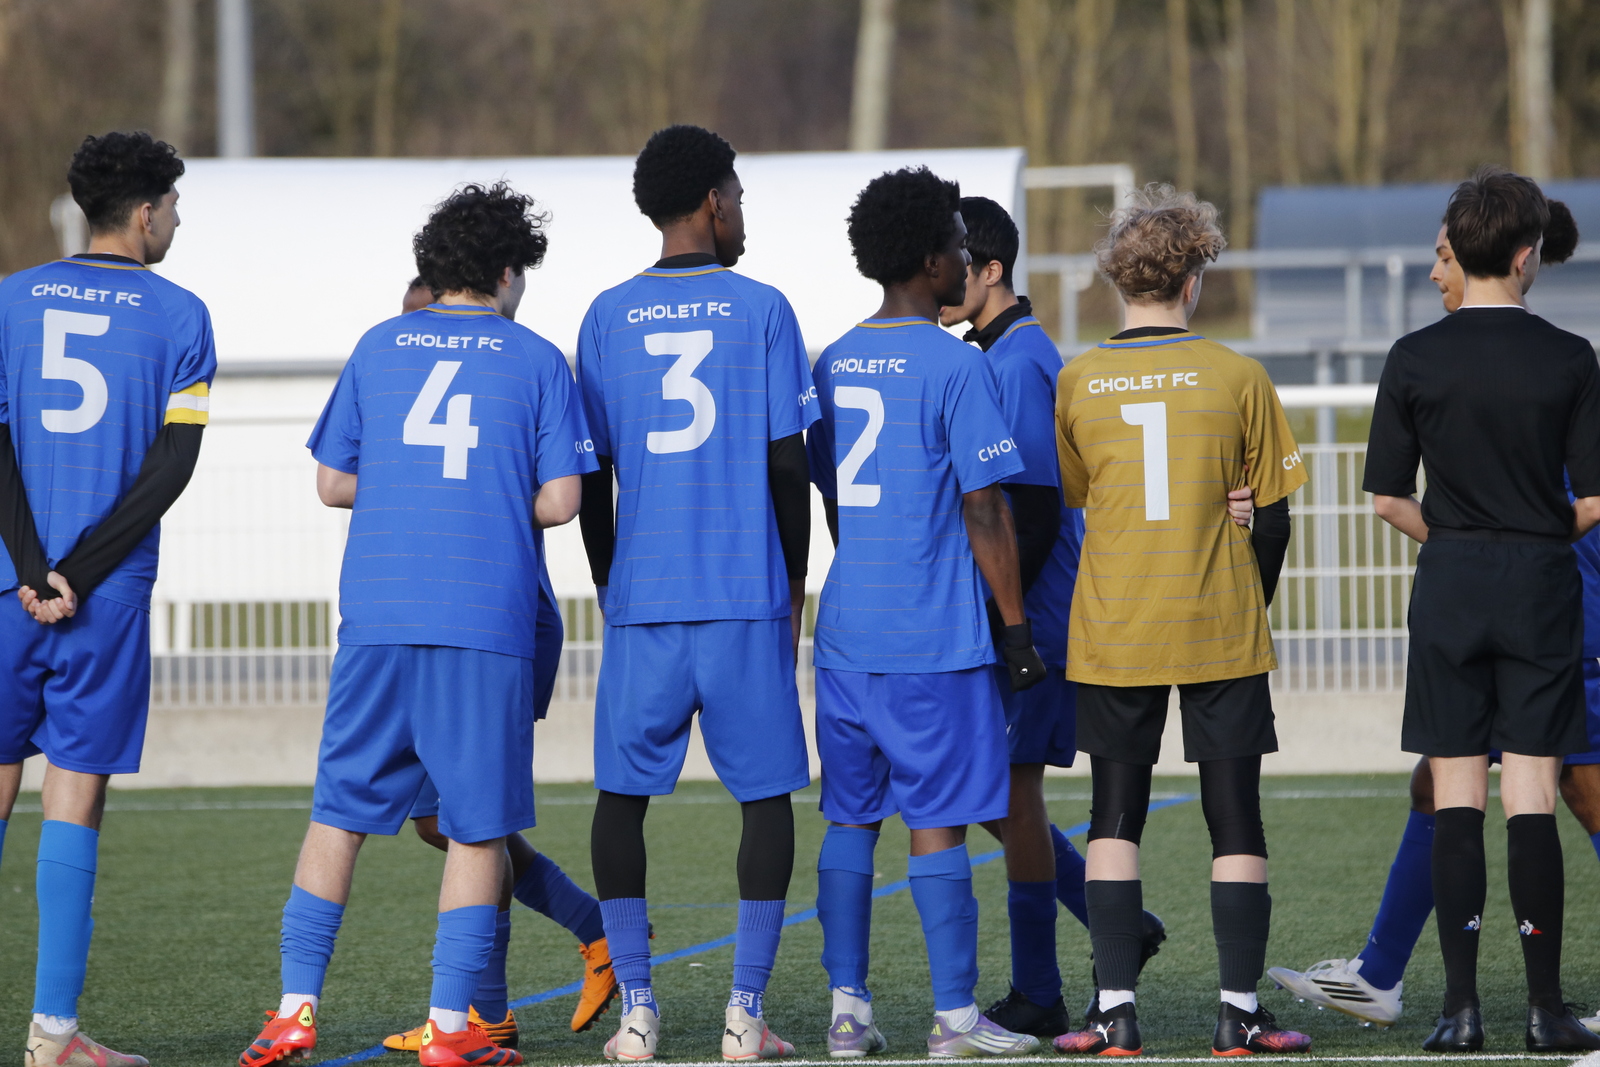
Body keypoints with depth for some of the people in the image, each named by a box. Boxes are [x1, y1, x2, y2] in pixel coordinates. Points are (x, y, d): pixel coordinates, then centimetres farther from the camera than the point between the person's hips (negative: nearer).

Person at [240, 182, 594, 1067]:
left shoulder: (379, 348, 10)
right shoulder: (535, 360, 3)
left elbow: (332, 482, 12)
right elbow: (560, 501, -2)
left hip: (376, 617, 3)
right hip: (487, 624, -3)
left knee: (340, 813, 9)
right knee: (477, 827, 4)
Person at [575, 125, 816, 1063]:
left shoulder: (608, 318, 5)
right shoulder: (762, 309, -1)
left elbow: (590, 474, 5)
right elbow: (787, 463, -2)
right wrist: (795, 582, 10)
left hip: (640, 597, 2)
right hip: (748, 593, -2)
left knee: (623, 792, 9)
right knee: (766, 792, 6)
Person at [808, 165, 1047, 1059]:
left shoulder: (833, 363, 11)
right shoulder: (957, 366, -10)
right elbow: (985, 510, -11)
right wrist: (1017, 629, -5)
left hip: (847, 635, 6)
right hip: (935, 637, -6)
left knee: (852, 817, 9)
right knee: (938, 822, -2)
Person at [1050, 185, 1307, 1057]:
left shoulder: (1077, 382, 0)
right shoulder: (1237, 378, -4)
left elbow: (1066, 503, 10)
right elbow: (1273, 515, 0)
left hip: (1111, 634, 1)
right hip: (1221, 632, -1)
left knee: (1115, 818, 8)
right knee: (1235, 821, 4)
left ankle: (1115, 1010, 2)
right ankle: (1239, 1013, 1)